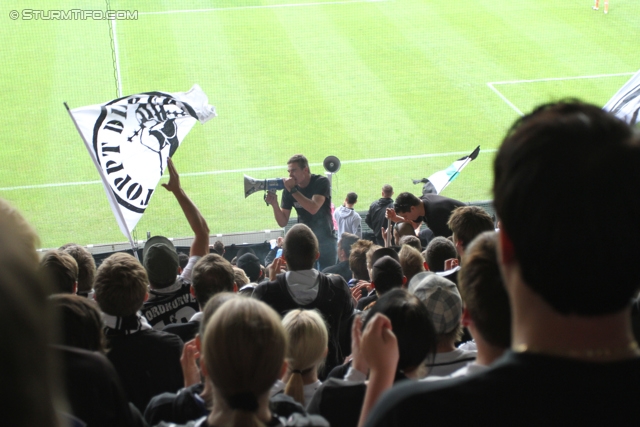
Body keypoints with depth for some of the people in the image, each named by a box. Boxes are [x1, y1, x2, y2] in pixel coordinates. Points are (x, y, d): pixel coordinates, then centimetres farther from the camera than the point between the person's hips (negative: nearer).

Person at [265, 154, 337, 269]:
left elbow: (313, 208, -30)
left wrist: (293, 190, -29)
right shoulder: (288, 189, -4)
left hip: (325, 240, -2)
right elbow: (283, 222, -4)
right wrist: (274, 204, -21)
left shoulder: (321, 182, -13)